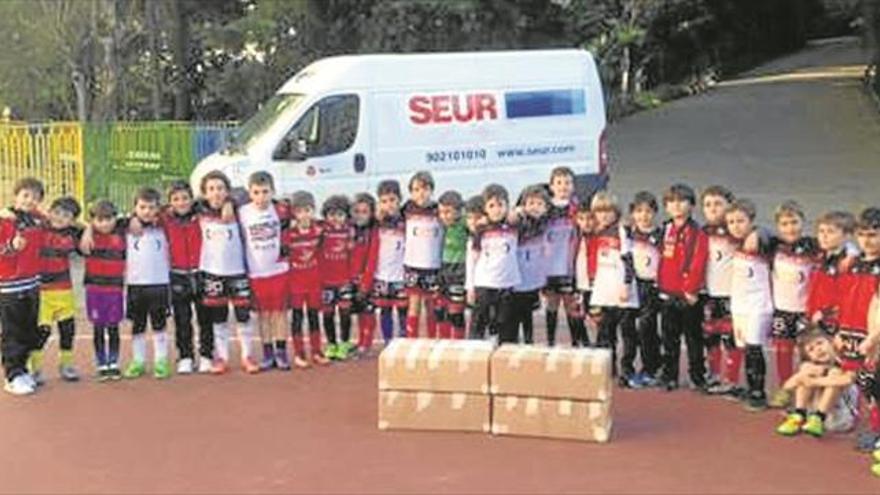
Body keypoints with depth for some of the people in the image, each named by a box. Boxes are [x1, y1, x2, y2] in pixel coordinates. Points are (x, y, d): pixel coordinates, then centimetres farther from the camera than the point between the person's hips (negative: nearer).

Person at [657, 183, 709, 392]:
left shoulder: (697, 234, -10)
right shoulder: (666, 230, 9)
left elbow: (698, 264, -16)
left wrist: (691, 289, -20)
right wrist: (660, 283, 11)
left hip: (688, 296, -6)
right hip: (667, 294, 6)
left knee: (693, 337, 4)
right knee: (670, 338, 12)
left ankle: (698, 376, 12)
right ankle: (670, 376, 20)